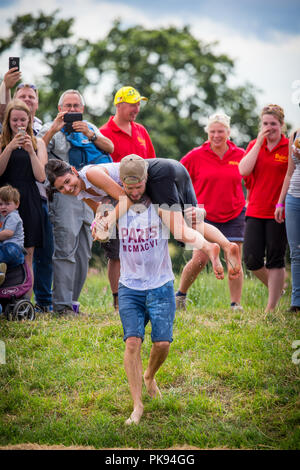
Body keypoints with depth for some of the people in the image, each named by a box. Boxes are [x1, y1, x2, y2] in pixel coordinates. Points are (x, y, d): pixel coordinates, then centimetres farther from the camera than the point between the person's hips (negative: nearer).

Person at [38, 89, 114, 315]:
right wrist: (53, 130, -22)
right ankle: (62, 304, -13)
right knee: (66, 249, -13)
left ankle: (72, 301, 13)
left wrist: (89, 134, -11)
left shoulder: (89, 128, 18)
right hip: (63, 194, -6)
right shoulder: (52, 129, 5)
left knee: (83, 252, 6)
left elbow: (110, 148, 3)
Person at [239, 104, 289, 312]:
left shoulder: (290, 147, -3)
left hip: (278, 212, -4)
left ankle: (271, 308, 7)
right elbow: (244, 170, -7)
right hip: (255, 211, 4)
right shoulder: (254, 145, 8)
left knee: (275, 260, 1)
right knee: (252, 260, 0)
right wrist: (259, 142, -9)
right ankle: (277, 287, 27)